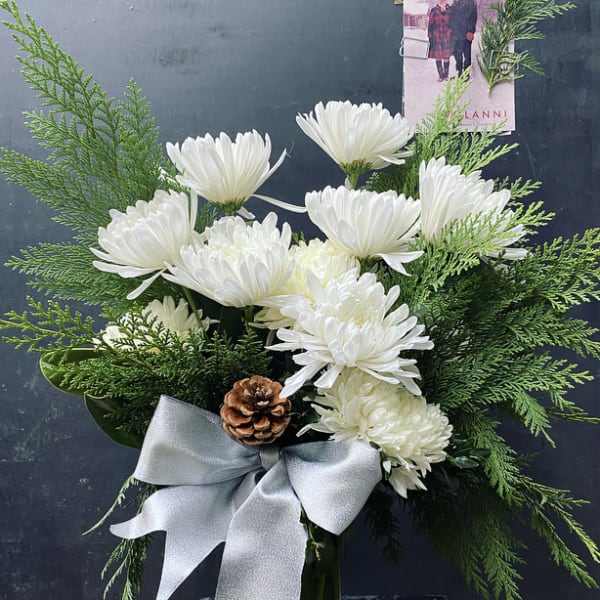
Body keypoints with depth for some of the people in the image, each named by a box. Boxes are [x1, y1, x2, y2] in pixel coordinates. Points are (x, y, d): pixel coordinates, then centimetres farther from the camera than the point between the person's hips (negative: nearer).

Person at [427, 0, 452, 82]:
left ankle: (446, 75, 11)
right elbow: (430, 25, 4)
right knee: (438, 56, 1)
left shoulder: (450, 10, 5)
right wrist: (430, 37, -1)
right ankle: (440, 75, 9)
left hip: (447, 37, 0)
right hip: (436, 37, 0)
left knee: (447, 56, 1)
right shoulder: (434, 11, 4)